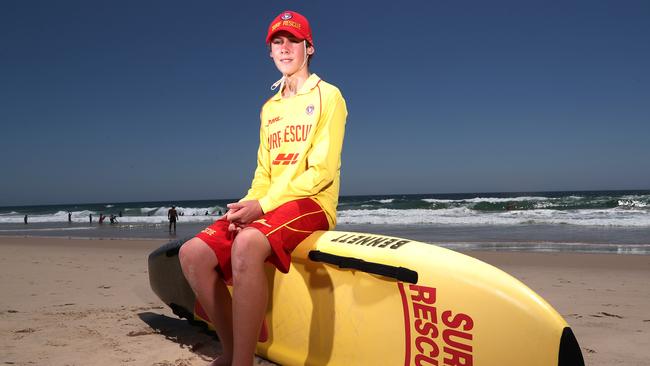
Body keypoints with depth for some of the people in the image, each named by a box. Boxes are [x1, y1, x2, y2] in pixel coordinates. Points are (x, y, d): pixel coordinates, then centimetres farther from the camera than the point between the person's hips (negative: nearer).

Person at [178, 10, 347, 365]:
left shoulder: (327, 95, 2)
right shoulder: (270, 108, 21)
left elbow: (322, 171, -10)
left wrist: (264, 204, -17)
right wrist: (248, 206, -4)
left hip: (312, 203, -6)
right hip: (265, 207, 7)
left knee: (247, 244, -37)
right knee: (192, 254, -13)